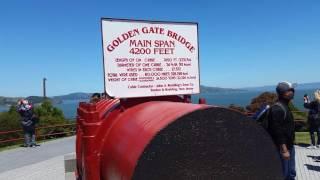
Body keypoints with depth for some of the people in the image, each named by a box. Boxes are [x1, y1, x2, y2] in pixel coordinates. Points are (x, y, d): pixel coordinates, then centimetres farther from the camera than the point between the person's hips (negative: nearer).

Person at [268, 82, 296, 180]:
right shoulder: (277, 109, -20)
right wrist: (284, 149, -25)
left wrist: (289, 146, 20)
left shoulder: (285, 107, 12)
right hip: (282, 147, -10)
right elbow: (277, 131, -25)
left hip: (289, 146, 10)